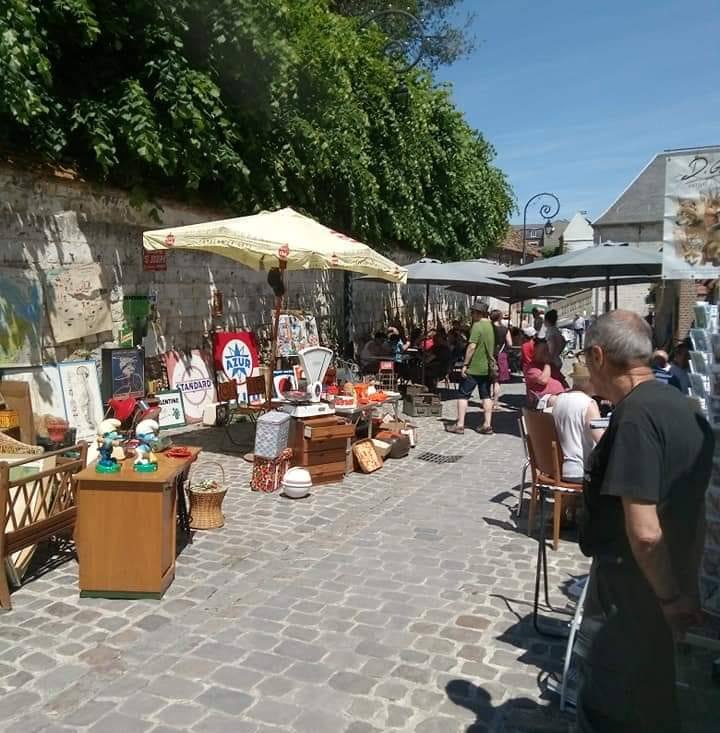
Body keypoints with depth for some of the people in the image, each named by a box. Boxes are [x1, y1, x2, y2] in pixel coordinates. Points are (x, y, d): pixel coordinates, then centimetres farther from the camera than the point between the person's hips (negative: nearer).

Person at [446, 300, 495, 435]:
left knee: (463, 395, 1)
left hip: (473, 367, -7)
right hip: (486, 368, 7)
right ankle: (487, 425, 9)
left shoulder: (477, 325, -15)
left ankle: (460, 425, 2)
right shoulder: (490, 326, 9)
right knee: (486, 396, 9)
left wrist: (465, 364, -16)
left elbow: (472, 346, -20)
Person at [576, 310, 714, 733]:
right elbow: (696, 517, 13)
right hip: (664, 585, 9)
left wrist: (670, 597, -14)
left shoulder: (636, 416, -25)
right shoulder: (682, 407, 5)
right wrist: (688, 588, 19)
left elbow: (644, 532, -29)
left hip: (634, 588, -9)